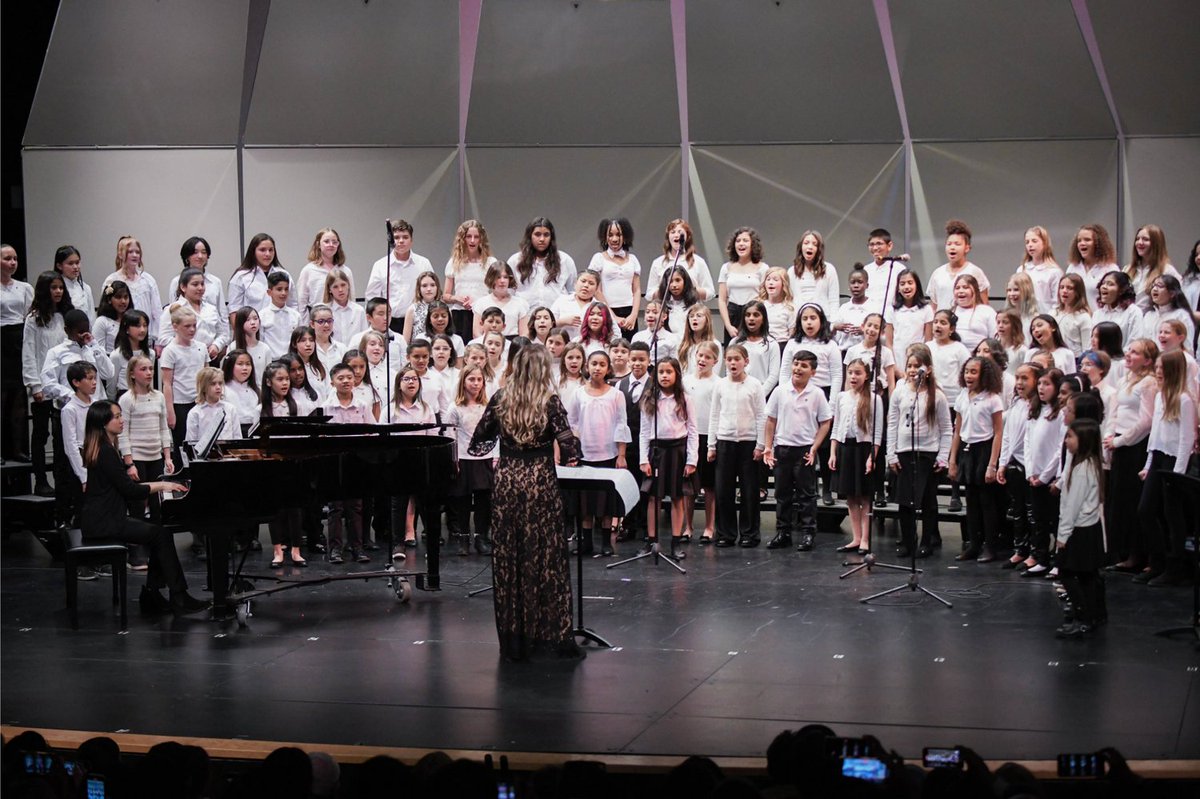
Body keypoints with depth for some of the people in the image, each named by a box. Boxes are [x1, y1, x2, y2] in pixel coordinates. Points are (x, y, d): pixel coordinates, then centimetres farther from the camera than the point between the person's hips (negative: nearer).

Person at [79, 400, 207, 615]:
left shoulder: (103, 449, 14)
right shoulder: (106, 452, -18)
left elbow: (123, 486, 18)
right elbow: (129, 491, -18)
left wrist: (159, 485, 9)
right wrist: (161, 486, -5)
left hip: (104, 518, 10)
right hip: (103, 523, -10)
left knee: (160, 533, 5)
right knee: (161, 535, -13)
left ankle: (151, 595, 5)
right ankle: (178, 597, -9)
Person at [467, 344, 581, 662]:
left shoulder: (500, 400, 1)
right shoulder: (550, 402, -7)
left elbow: (477, 443, 9)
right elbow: (569, 451, -12)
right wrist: (570, 456, 10)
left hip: (506, 483, 3)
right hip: (540, 482, -3)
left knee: (507, 560, 7)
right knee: (545, 559, 3)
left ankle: (512, 639, 12)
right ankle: (555, 635, 6)